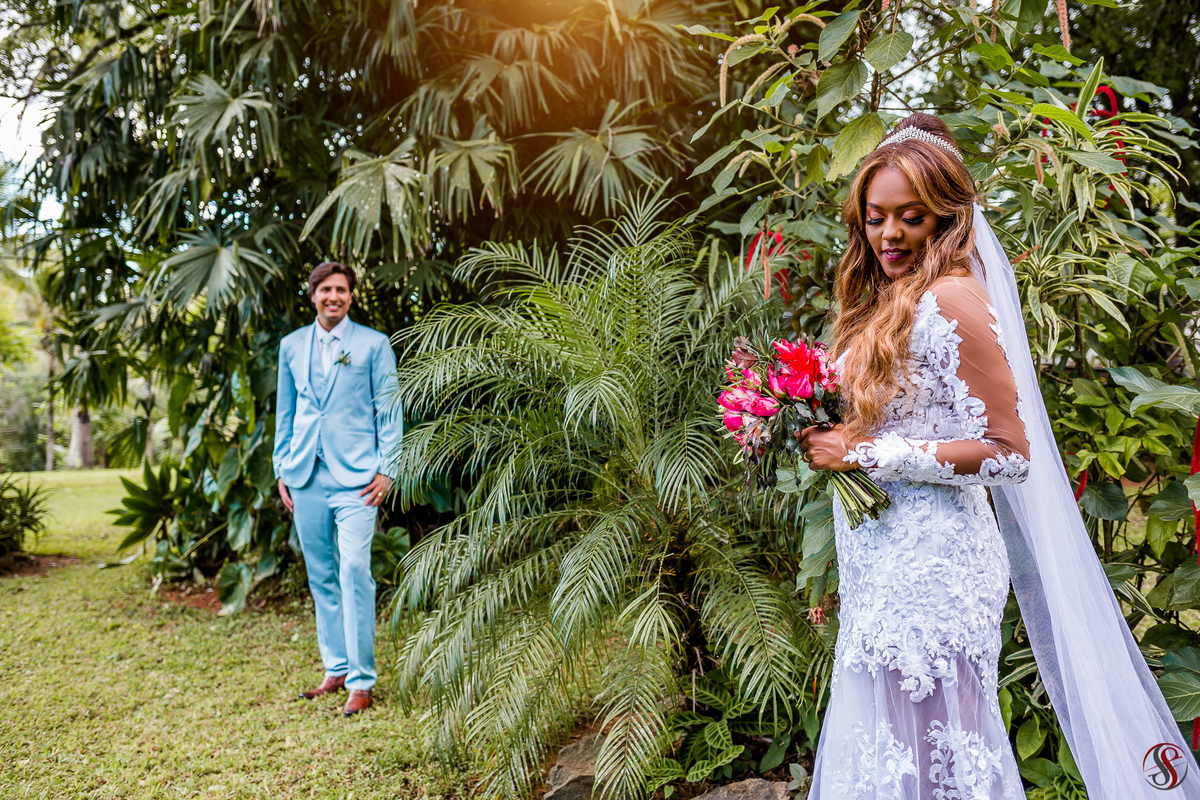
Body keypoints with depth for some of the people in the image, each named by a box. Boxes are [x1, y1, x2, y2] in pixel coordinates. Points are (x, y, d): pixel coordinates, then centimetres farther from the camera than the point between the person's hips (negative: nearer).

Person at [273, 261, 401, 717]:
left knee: (354, 573, -12)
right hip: (306, 478, 4)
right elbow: (284, 413, 18)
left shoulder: (373, 344, 2)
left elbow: (389, 411, 1)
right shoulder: (292, 346, 13)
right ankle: (336, 669, 23)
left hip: (356, 478, -4)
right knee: (321, 577, 10)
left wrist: (386, 470, -7)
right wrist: (282, 470, 12)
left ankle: (361, 681, -5)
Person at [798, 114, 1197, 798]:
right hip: (889, 561, 9)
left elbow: (1009, 451, -17)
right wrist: (830, 440, 6)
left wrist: (867, 454, -17)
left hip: (930, 564, -9)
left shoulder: (950, 298, -13)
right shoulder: (892, 301, 13)